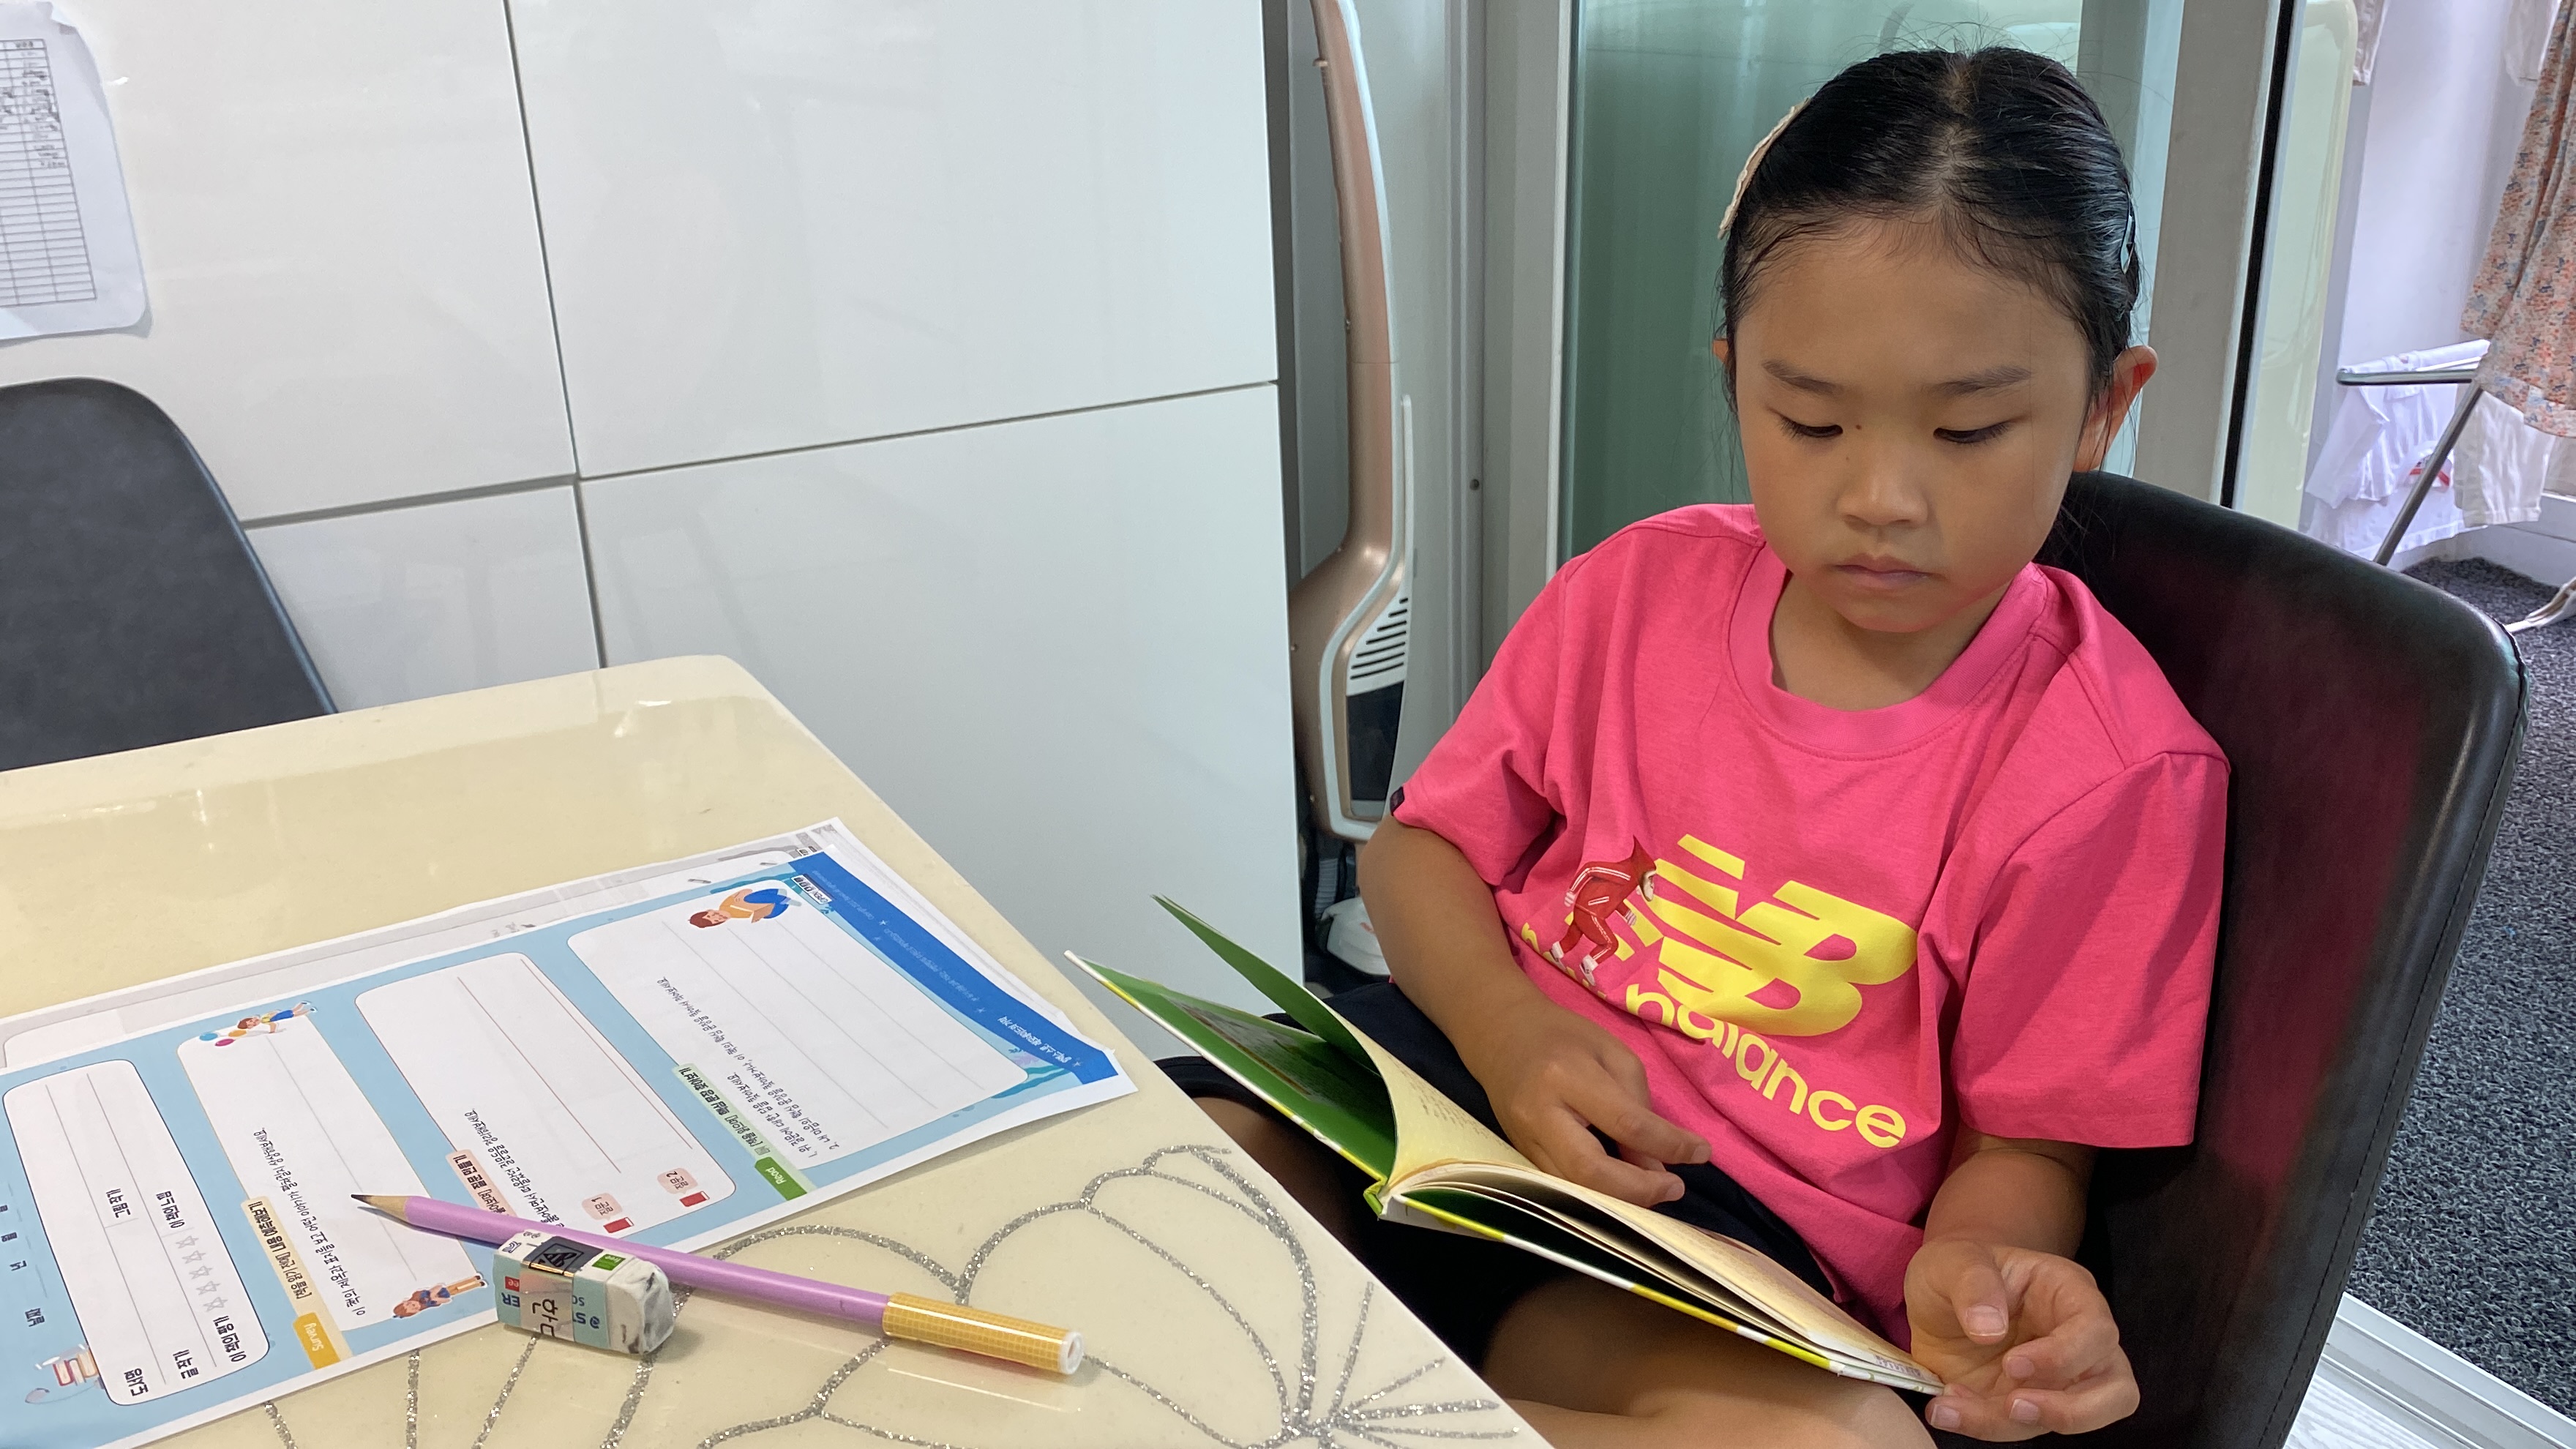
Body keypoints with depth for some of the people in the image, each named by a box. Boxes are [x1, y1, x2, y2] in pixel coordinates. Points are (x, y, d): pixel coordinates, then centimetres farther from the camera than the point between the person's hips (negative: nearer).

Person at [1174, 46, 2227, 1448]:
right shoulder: (1641, 588, 3)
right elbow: (1420, 844, 11)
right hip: (1469, 1062, 2)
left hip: (1738, 1229, -1)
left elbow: (2027, 1135, 0)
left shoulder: (2106, 766, -7)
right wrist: (1501, 1026, -12)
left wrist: (1978, 1267, -26)